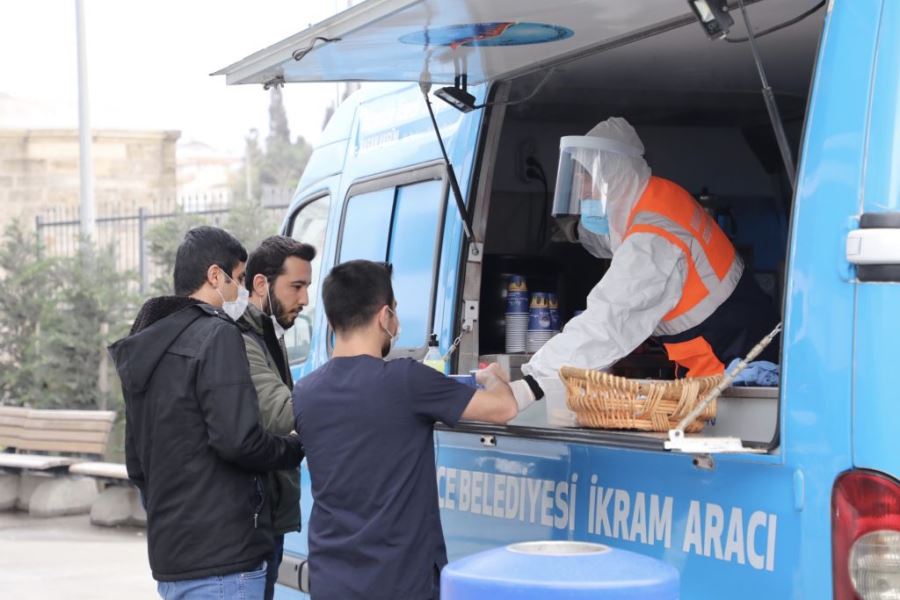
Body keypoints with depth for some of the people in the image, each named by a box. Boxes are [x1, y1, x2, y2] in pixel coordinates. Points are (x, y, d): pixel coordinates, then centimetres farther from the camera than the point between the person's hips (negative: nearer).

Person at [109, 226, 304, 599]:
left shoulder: (145, 348, 17)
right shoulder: (216, 336, -11)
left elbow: (136, 462, 23)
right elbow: (238, 439, -20)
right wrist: (294, 449, -3)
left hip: (170, 556, 9)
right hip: (221, 559, -9)